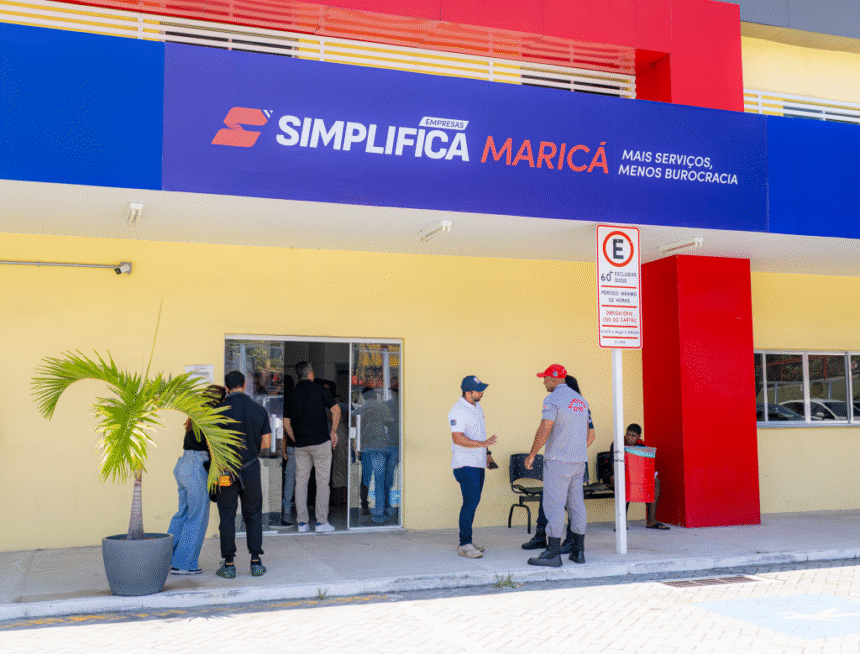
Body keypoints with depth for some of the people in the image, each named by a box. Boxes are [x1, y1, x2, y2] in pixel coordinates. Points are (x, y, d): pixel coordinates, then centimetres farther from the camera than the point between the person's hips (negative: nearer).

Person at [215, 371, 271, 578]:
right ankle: (256, 562, 9)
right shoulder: (259, 410, -1)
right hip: (251, 468, 2)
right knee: (253, 515, 13)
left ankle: (228, 565, 7)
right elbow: (266, 442, 2)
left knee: (227, 516, 7)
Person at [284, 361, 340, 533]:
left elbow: (286, 423, 9)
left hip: (301, 444, 4)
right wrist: (333, 432, 0)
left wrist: (296, 441, 16)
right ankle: (321, 522, 1)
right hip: (320, 441, -4)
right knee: (322, 481, 1)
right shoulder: (319, 389, -1)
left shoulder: (292, 394, 9)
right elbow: (336, 410, -10)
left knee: (301, 482, 9)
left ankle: (302, 522, 10)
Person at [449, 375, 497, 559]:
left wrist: (487, 453, 23)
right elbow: (457, 438, -24)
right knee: (471, 501, -13)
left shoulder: (477, 407, 15)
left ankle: (466, 542, 15)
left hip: (478, 464, 9)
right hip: (465, 464, -9)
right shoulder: (458, 411, -15)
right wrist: (482, 444, -29)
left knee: (472, 501, 9)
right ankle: (465, 545, -9)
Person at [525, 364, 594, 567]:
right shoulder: (580, 400, 15)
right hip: (578, 461, 8)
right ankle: (578, 551, 16)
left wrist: (531, 455, -11)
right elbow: (590, 434, 20)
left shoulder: (553, 400, -12)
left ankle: (553, 553, -5)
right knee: (576, 504, 11)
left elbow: (544, 430, -21)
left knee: (554, 505, -5)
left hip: (558, 461, -8)